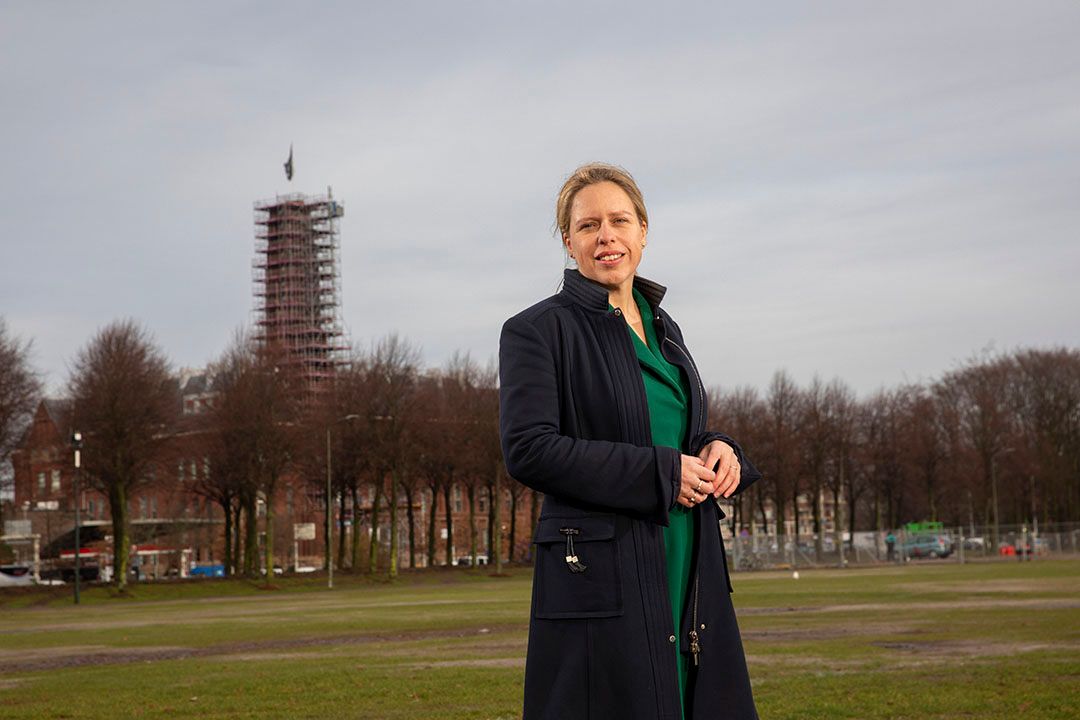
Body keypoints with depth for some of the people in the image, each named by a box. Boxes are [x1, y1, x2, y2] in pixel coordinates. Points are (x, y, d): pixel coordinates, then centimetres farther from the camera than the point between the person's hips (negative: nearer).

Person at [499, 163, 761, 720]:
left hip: (691, 583, 7)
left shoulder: (663, 329, 17)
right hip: (601, 585, -7)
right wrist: (660, 472, -17)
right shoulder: (537, 330, -4)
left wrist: (716, 449, 1)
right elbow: (528, 450, -15)